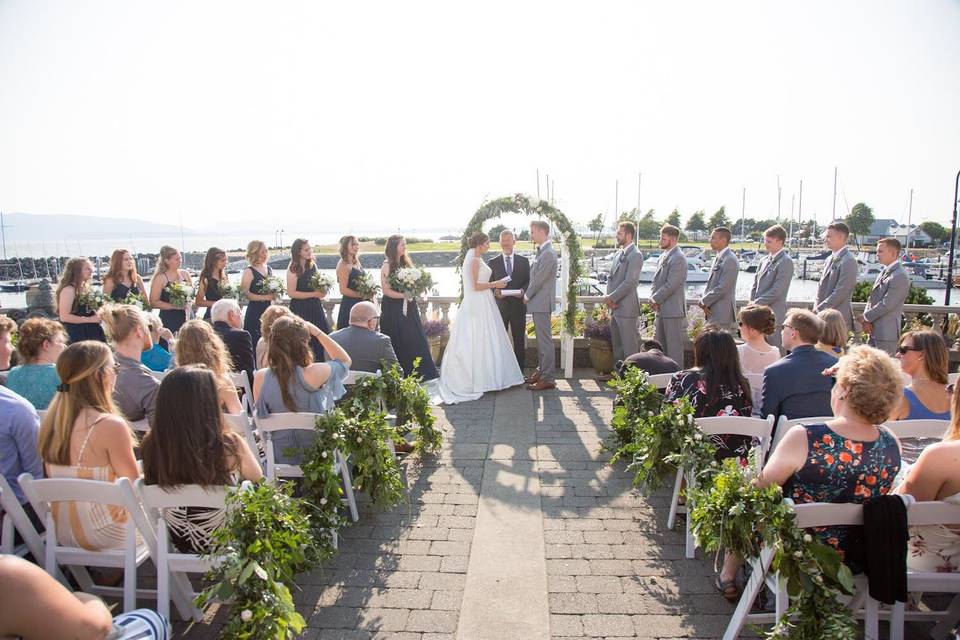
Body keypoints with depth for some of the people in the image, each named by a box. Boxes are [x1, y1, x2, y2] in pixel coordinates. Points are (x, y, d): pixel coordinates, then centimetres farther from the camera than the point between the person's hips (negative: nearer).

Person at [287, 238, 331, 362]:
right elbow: (292, 293, -14)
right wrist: (314, 294, -14)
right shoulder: (293, 269, -9)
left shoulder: (313, 265, 9)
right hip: (300, 309, -6)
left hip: (315, 307, 6)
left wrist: (321, 292, 2)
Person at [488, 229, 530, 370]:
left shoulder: (524, 261, 8)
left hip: (518, 306, 0)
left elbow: (528, 282, 7)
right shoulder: (493, 263, 6)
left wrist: (523, 290, -14)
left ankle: (519, 371, 13)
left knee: (519, 340, 5)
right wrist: (495, 291, -14)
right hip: (500, 306, 0)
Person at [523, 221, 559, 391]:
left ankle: (547, 379, -1)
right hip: (538, 302, 10)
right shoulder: (542, 251, 14)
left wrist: (527, 295, -6)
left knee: (545, 340, -6)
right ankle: (541, 372, 26)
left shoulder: (548, 253, -17)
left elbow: (539, 279, -18)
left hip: (542, 302, -10)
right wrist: (528, 294, 9)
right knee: (541, 339, 16)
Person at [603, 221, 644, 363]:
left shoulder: (635, 255, -13)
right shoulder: (618, 254, 15)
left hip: (626, 307, -9)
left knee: (628, 345, -2)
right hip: (615, 307, 9)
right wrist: (609, 297, 0)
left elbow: (629, 282, -18)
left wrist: (612, 298, -13)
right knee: (616, 344, 15)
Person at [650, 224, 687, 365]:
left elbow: (671, 285, -20)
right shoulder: (663, 256, 15)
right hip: (661, 309, 9)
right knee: (660, 344, 15)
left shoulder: (678, 258, -14)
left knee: (674, 346, -3)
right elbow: (656, 280, 18)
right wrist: (653, 298, 3)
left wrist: (656, 300, -12)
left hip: (673, 310, -9)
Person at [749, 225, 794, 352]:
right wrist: (752, 303, 2)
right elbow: (755, 285, 16)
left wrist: (756, 303, -12)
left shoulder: (785, 262, -11)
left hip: (774, 316, -7)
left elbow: (777, 291, -17)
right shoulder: (764, 260, 13)